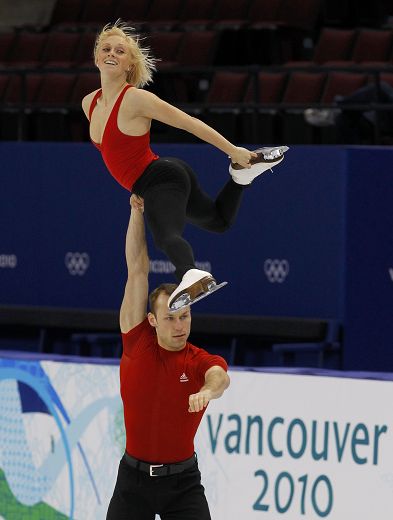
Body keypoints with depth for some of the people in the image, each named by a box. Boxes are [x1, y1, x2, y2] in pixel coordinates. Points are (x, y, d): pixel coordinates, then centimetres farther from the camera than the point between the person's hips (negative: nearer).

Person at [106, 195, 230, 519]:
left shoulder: (202, 361, -7)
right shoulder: (138, 343, -4)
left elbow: (219, 377, -31)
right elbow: (138, 271, -5)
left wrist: (209, 389, -56)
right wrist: (137, 212, -6)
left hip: (182, 481, -1)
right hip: (133, 478, 1)